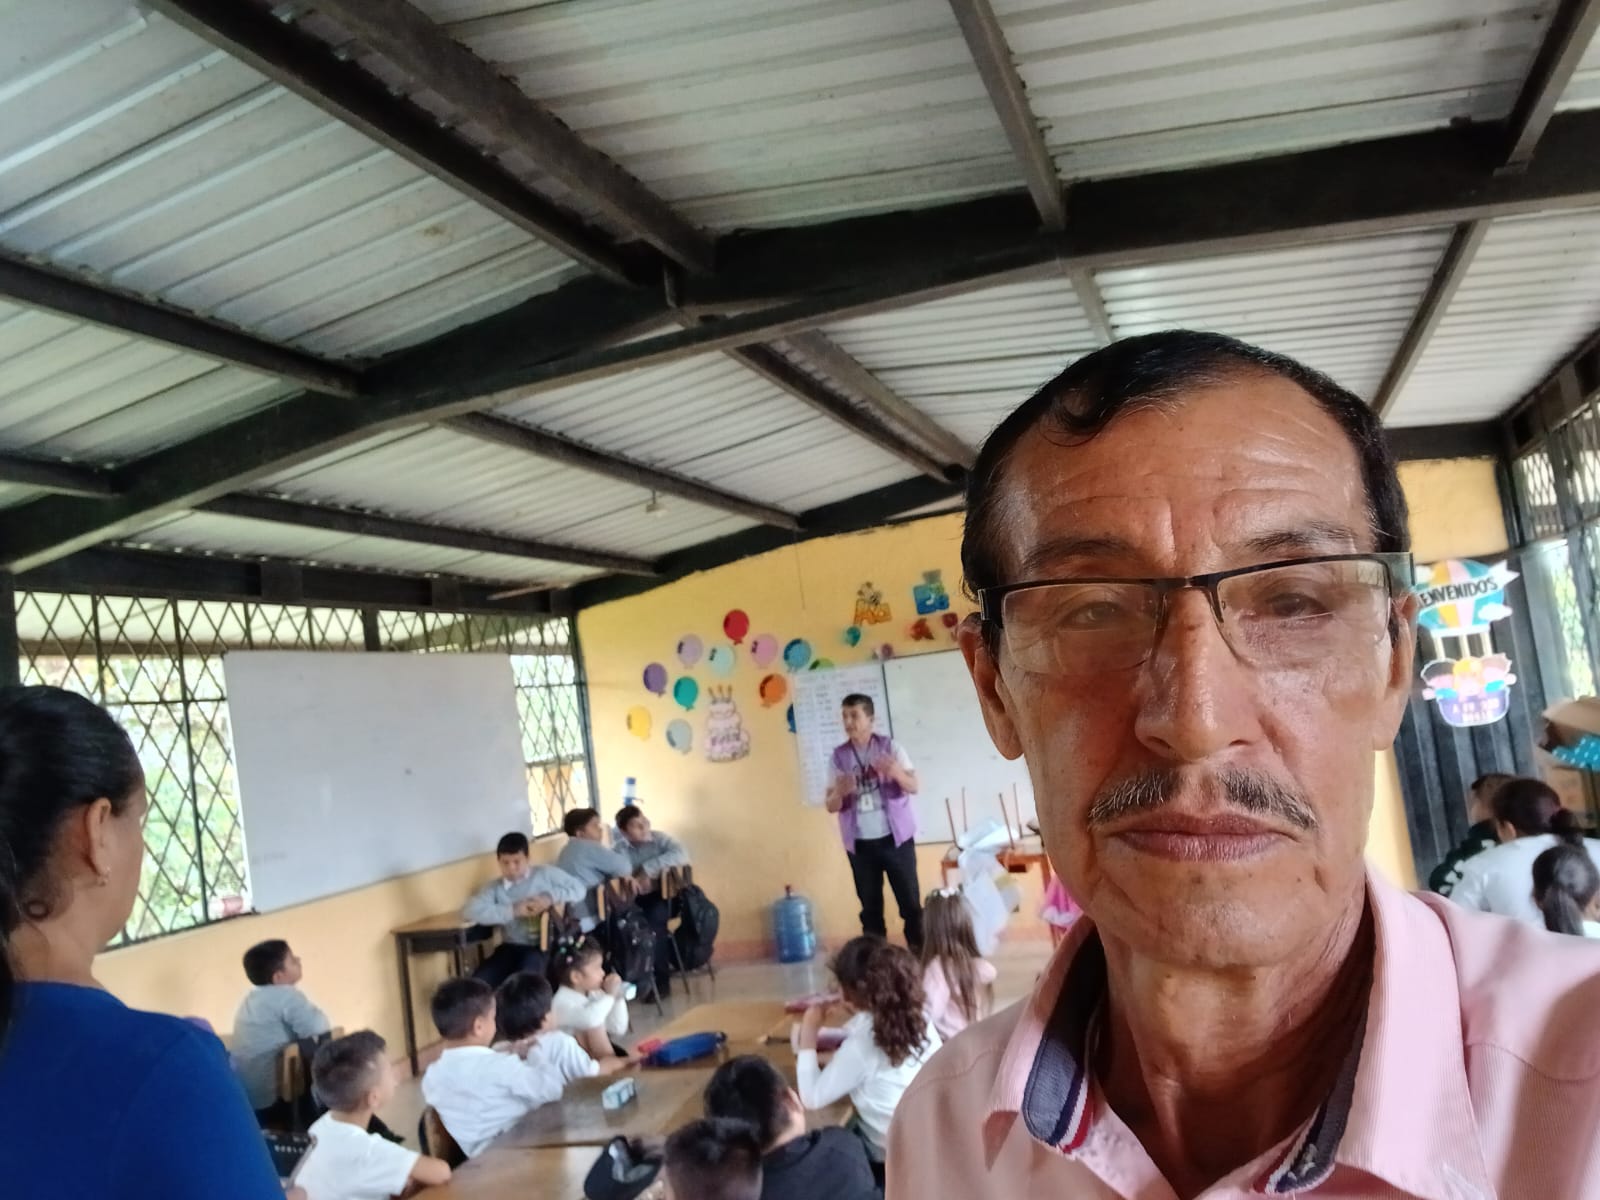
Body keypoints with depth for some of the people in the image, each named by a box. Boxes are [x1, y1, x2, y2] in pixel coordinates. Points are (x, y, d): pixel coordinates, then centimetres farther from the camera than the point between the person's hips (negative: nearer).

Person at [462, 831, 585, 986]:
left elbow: (578, 890, 9)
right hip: (512, 947, 3)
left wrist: (551, 898, -9)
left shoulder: (547, 874, 9)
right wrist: (513, 910, -13)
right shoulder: (494, 888, 9)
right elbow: (469, 912, -8)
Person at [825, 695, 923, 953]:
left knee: (910, 901, 0)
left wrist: (897, 773, -30)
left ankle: (921, 953, 9)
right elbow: (831, 806, 2)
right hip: (860, 844, 2)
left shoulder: (891, 747, -1)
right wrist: (839, 793, -22)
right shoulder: (838, 756, 3)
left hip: (896, 838, -2)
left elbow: (913, 787, -8)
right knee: (870, 907, 7)